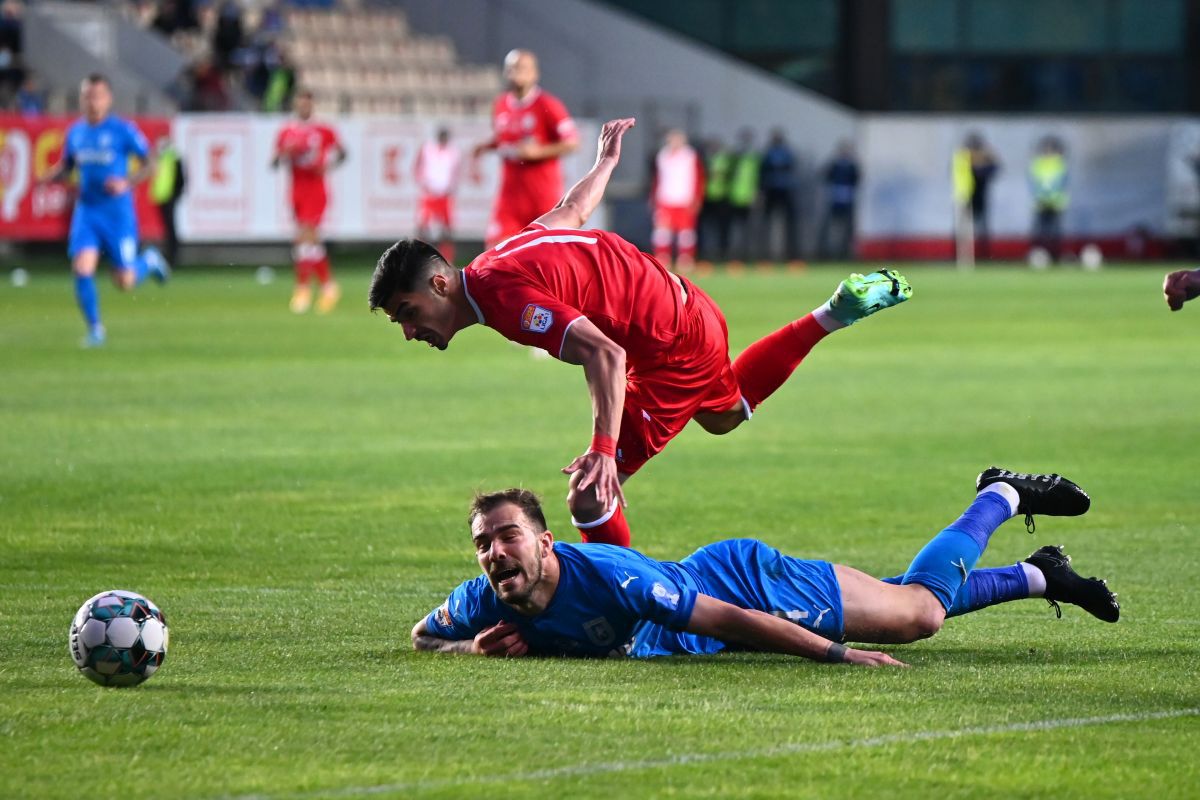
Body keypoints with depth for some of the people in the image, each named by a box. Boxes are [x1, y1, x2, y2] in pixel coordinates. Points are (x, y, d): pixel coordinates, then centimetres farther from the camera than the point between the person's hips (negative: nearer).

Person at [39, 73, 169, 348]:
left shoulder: (123, 130, -8)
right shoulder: (75, 132, 6)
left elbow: (149, 164, -4)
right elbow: (66, 166, 19)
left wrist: (126, 182, -21)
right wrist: (50, 176, -4)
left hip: (118, 212, -3)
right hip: (86, 211, 3)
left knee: (124, 282, -2)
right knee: (82, 269, -15)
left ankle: (149, 261, 33)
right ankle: (95, 329, 1)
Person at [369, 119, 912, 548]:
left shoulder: (505, 296, -28)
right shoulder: (502, 257, 1)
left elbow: (605, 354, -37)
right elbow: (571, 212, 19)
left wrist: (603, 449, -45)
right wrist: (606, 161, 40)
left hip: (672, 349, -10)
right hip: (691, 311, 10)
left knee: (590, 497, -14)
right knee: (724, 415, 40)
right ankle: (840, 310, 39)